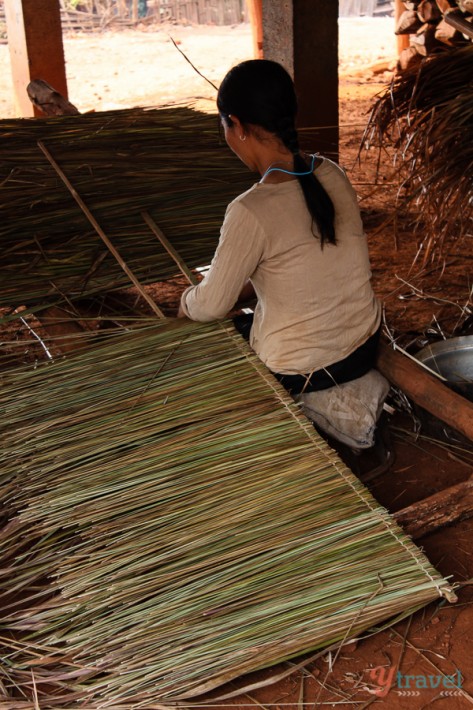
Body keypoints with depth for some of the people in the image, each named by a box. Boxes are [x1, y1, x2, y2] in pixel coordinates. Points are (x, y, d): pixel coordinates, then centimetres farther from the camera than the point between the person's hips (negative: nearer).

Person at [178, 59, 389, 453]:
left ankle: (315, 403, 11)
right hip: (366, 346, 7)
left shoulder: (250, 212, -28)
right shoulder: (332, 174, -6)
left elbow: (211, 306, -14)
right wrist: (241, 289, 13)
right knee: (244, 320, 32)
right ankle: (345, 391, 20)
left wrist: (187, 302, 9)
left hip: (300, 371, -7)